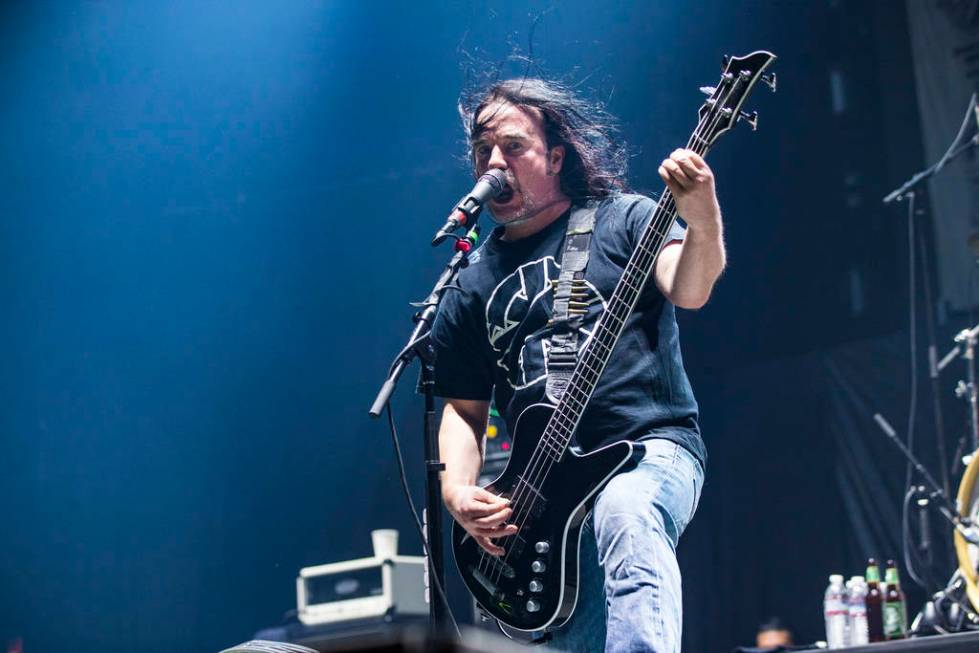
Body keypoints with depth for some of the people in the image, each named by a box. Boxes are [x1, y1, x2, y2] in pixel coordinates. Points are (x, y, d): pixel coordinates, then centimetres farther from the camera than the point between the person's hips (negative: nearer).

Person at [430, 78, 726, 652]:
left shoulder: (623, 218, 6)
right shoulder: (471, 285, 16)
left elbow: (689, 289, -14)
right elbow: (464, 410, 19)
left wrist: (702, 221, -35)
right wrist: (457, 492, 0)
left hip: (651, 452, -4)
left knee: (624, 517, -38)